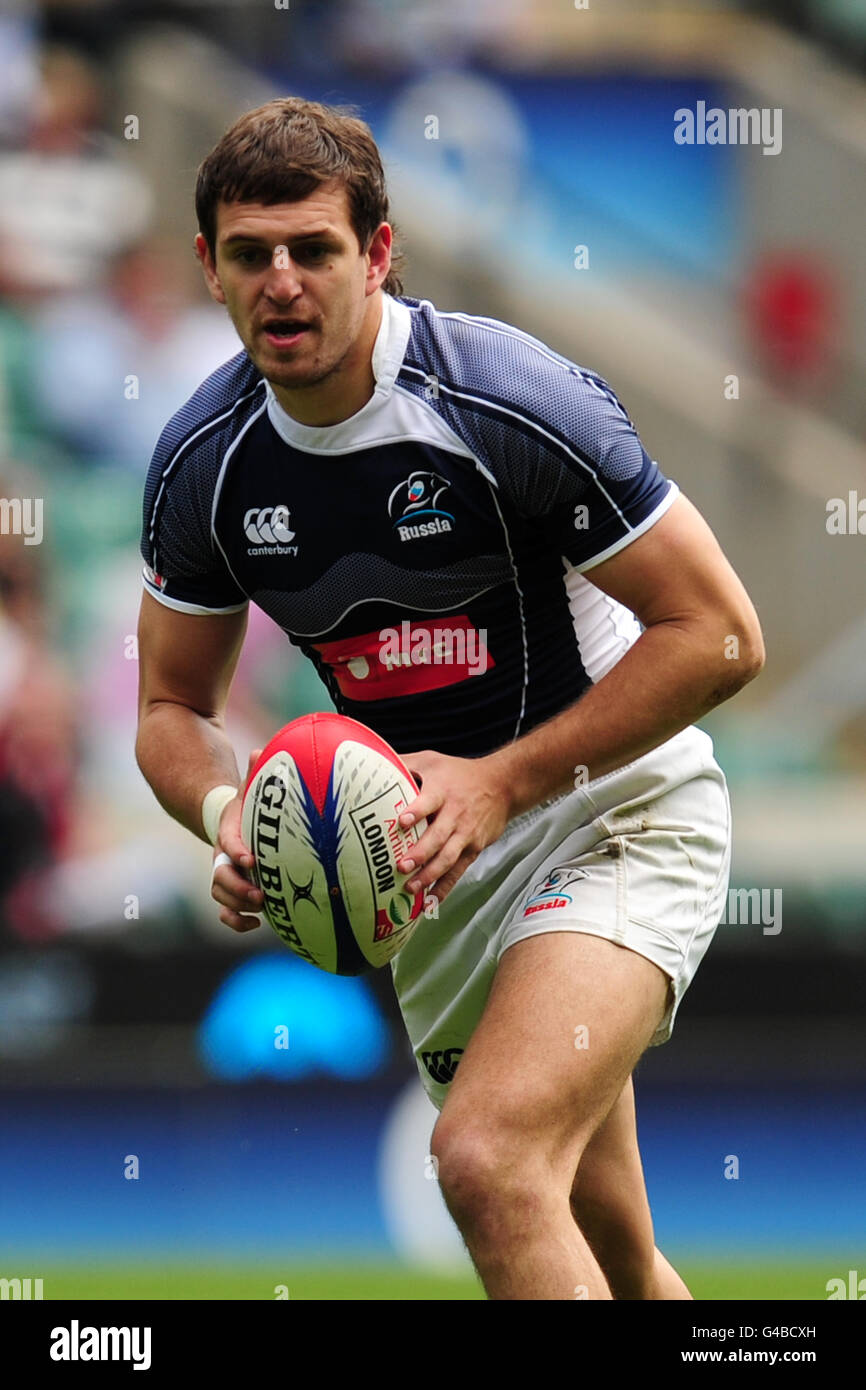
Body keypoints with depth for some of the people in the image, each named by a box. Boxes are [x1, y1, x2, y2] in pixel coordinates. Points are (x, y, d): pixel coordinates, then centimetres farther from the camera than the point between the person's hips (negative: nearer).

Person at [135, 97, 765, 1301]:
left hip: (614, 813, -6)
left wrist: (503, 780, -22)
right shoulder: (200, 463, -4)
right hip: (440, 859, 6)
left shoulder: (514, 400, -20)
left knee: (489, 1162, -29)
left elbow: (719, 633, -17)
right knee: (604, 1256, 14)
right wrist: (227, 816, -14)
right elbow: (173, 705, 9)